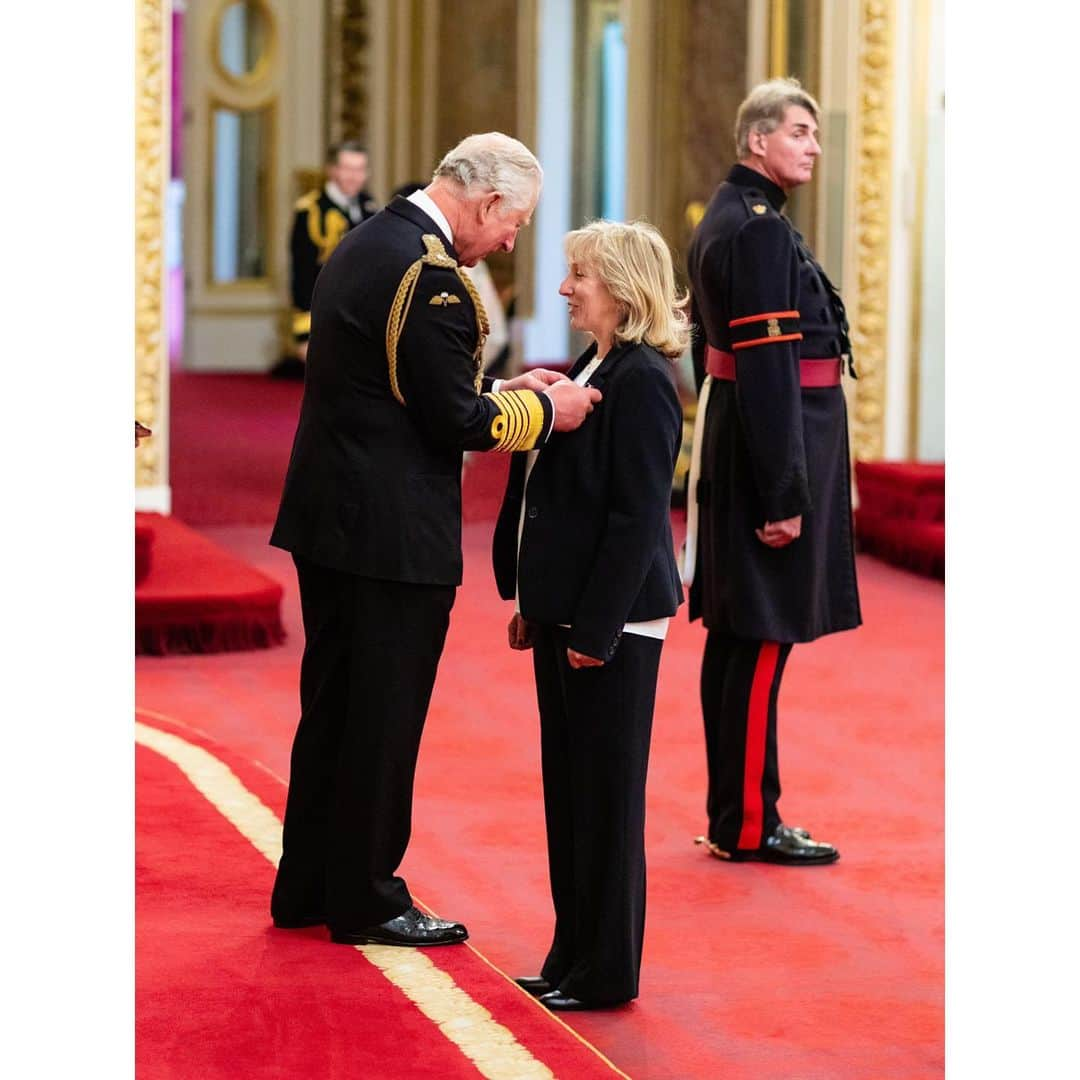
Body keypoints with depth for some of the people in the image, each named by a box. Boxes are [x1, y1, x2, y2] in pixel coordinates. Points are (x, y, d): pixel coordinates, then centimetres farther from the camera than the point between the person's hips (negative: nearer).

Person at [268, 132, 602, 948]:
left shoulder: (365, 245, 11)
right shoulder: (431, 276, -20)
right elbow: (454, 423, -19)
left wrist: (504, 391, 14)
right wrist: (543, 410, -5)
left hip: (327, 515, 10)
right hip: (392, 530, -10)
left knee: (334, 709, 17)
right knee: (384, 720, 1)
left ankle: (308, 888, 26)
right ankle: (365, 902, 10)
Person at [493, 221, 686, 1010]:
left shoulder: (642, 381, -16)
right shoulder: (589, 371, 13)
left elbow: (637, 516, -20)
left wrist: (594, 628, -21)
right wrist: (532, 604, 15)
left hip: (612, 620, -10)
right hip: (565, 614, 10)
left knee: (606, 795, -1)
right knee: (567, 790, 14)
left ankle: (607, 971, 8)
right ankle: (574, 957, 23)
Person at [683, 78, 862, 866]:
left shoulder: (723, 223, 15)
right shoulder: (761, 230, -17)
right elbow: (768, 367, -22)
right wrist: (783, 495, -22)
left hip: (732, 448, 11)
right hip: (776, 447, -11)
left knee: (736, 638, 13)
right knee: (765, 638, -5)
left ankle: (732, 814, 20)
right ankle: (749, 824, -1)